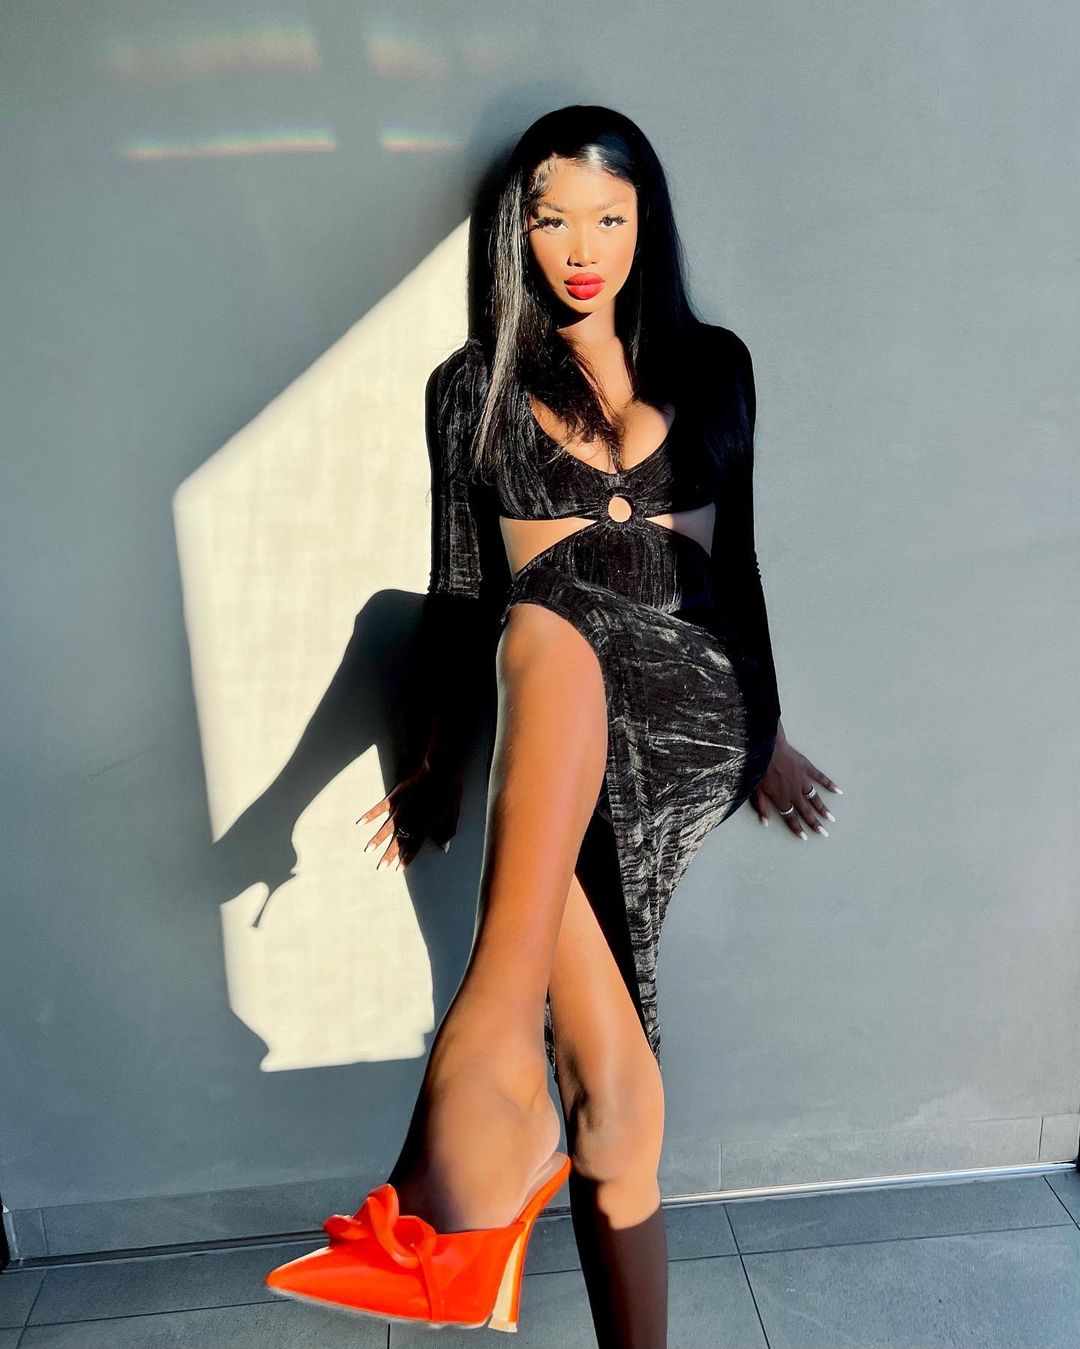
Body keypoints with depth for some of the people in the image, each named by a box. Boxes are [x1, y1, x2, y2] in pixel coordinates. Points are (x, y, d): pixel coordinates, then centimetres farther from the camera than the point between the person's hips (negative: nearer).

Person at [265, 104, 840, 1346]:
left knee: (546, 629, -37)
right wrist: (444, 761, 13)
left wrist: (767, 731, 21)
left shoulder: (711, 365, 19)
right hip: (550, 728, 1)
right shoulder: (475, 386, 16)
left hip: (691, 698, -1)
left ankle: (484, 1047, -49)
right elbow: (459, 585, 14)